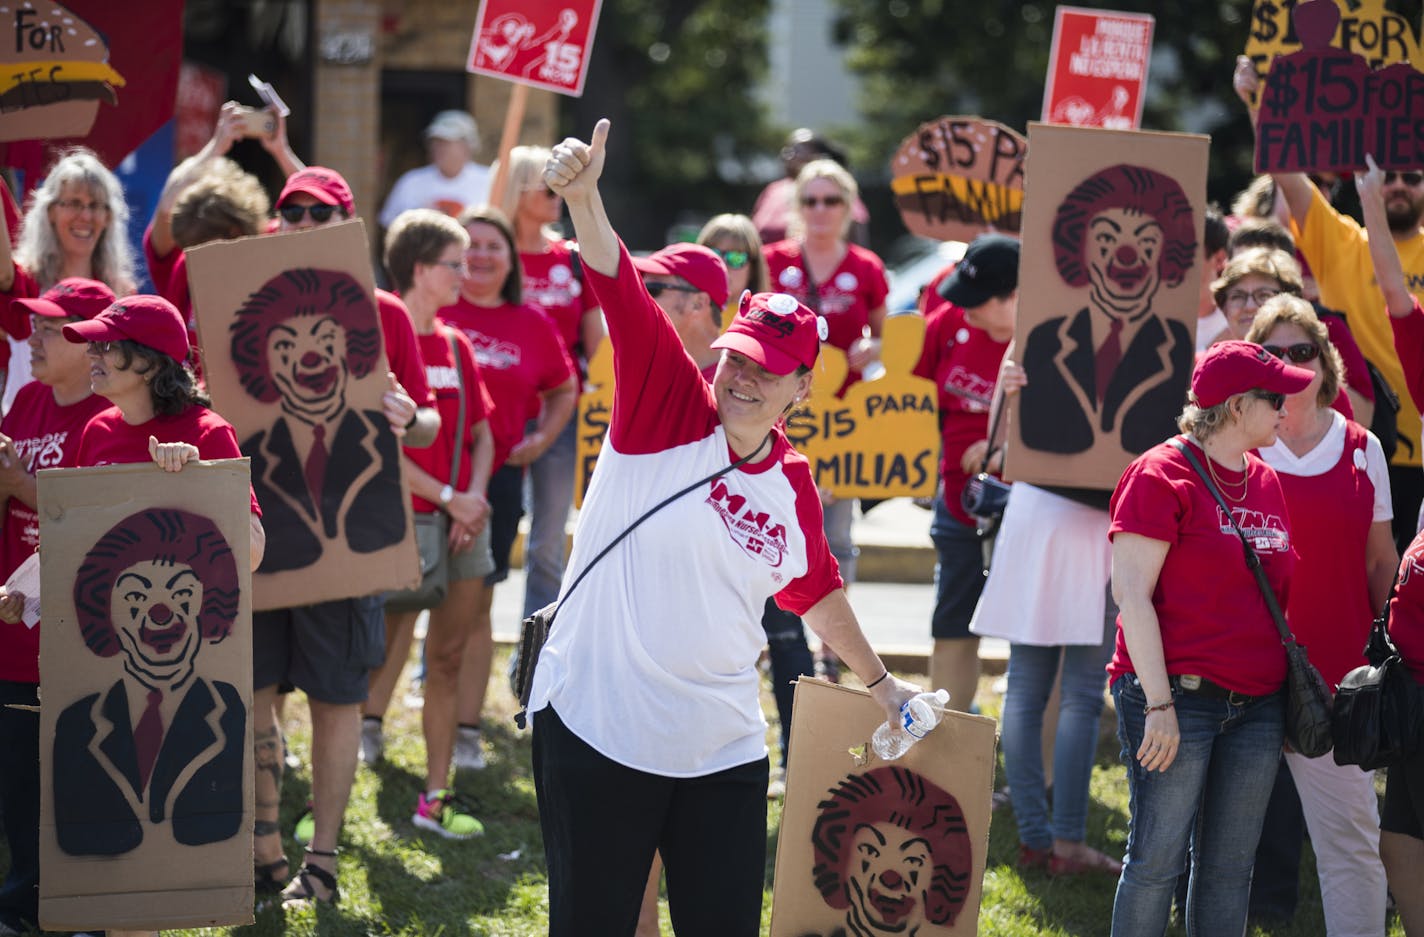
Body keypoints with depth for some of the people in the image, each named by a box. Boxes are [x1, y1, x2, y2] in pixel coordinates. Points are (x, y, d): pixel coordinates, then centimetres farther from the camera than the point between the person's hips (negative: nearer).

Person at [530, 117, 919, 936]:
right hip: (596, 736, -4)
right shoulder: (668, 409, -5)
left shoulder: (794, 485, 7)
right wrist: (583, 198, -34)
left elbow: (816, 590, 26)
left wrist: (879, 679, 37)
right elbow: (625, 300, -20)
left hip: (723, 751, 4)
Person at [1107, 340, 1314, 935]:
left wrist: (1284, 694, 16)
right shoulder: (1161, 475, -8)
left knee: (1230, 865, 8)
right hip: (1178, 699, -7)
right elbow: (1131, 593, -12)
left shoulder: (1265, 483, 15)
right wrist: (1159, 703, -17)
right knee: (1158, 858, -5)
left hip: (1257, 704, 7)